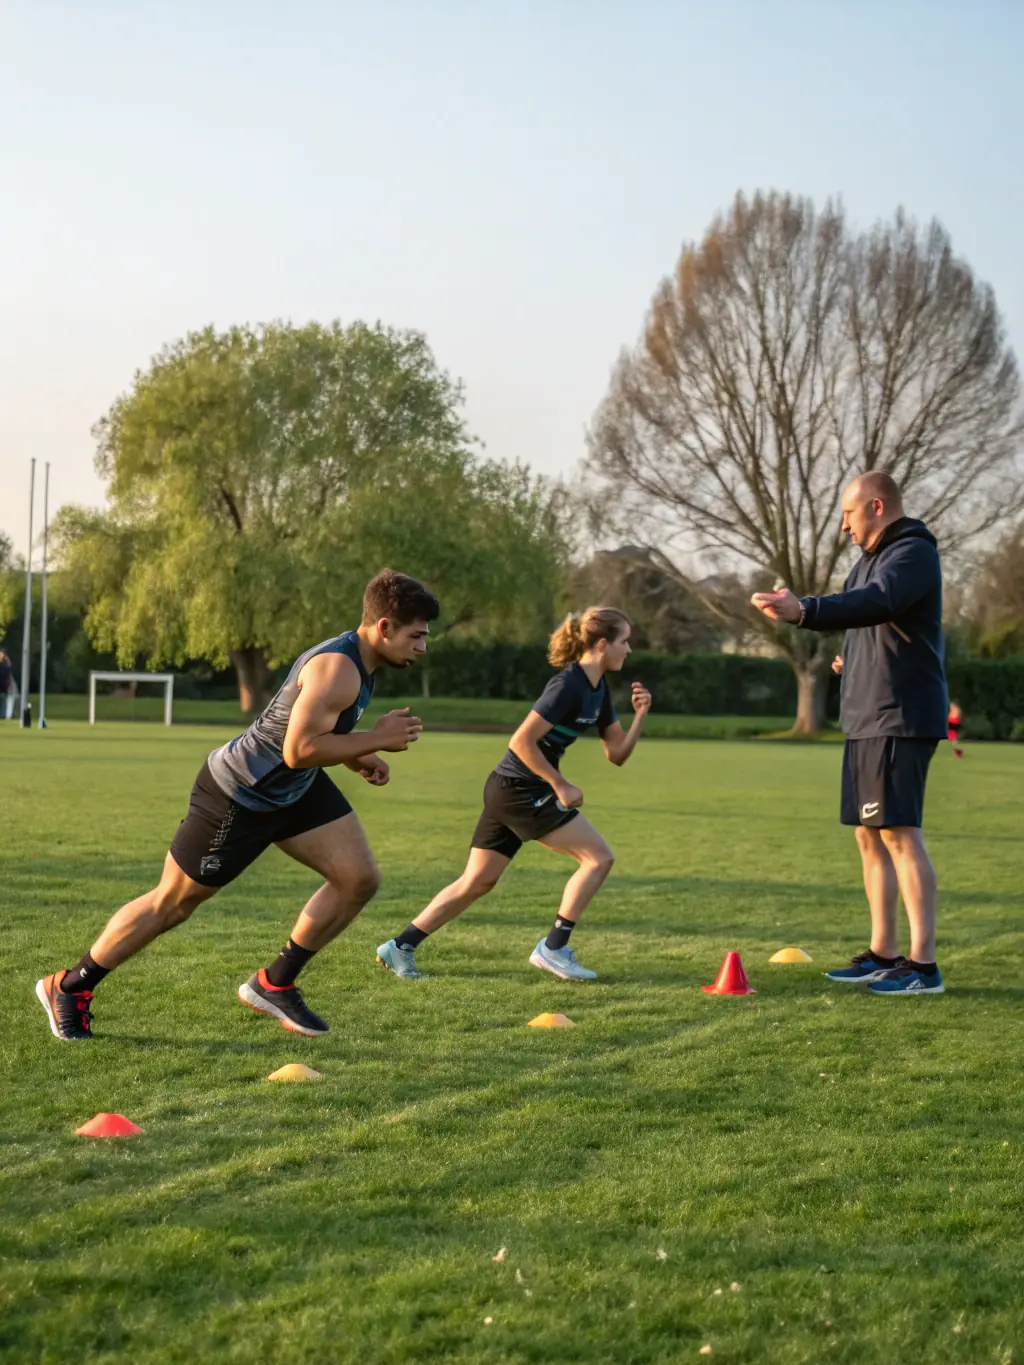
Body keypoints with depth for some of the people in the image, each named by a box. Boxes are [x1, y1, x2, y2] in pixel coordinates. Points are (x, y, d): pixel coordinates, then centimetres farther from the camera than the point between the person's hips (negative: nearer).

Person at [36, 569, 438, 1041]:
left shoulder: (357, 660, 2)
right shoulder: (337, 669, -30)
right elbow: (299, 750, -35)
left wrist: (357, 758, 1)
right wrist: (376, 739, -26)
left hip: (293, 789, 9)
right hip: (238, 798, -9)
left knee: (359, 878, -2)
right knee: (171, 904, 5)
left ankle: (274, 984, 11)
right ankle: (67, 988, 23)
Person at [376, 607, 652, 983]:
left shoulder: (598, 689, 11)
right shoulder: (568, 686, -18)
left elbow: (617, 753, 13)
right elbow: (521, 741, -22)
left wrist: (640, 716, -2)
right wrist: (561, 786, -18)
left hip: (509, 790, 10)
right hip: (520, 788, -10)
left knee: (477, 882, 12)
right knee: (599, 857, -7)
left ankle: (400, 947, 16)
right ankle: (553, 948, -3)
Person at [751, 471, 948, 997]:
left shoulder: (912, 552, -12)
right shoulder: (872, 558, 19)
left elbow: (875, 603, -32)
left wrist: (803, 611, -46)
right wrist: (853, 658, 8)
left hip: (900, 720, -10)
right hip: (867, 719, 10)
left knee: (899, 833, -13)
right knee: (869, 835, 12)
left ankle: (923, 964, -12)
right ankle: (882, 955, 18)